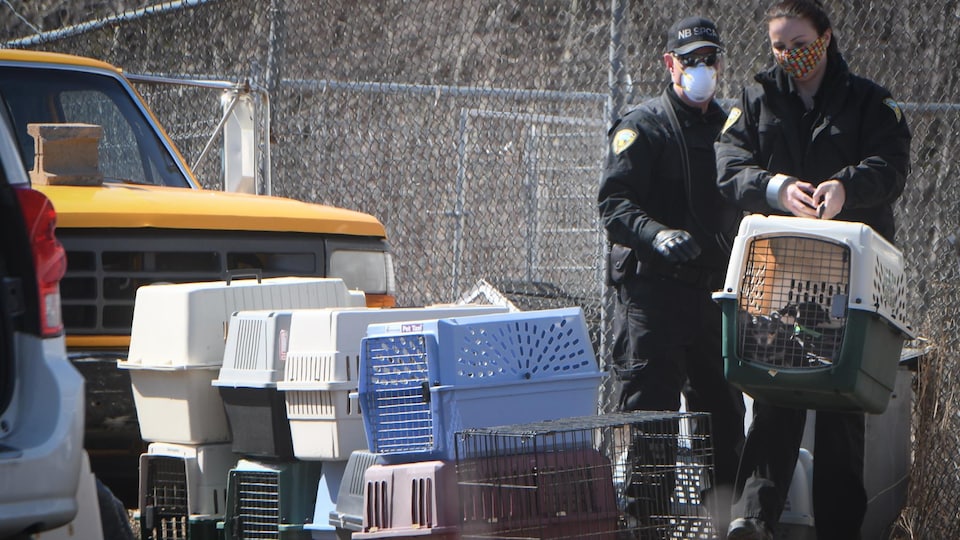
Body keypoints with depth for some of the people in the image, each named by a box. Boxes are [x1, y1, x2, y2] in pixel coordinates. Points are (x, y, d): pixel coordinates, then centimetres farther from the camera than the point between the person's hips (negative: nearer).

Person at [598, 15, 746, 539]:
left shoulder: (728, 127, 18)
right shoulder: (642, 126, -2)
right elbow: (613, 203, -11)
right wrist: (655, 235, -28)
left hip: (712, 289, 6)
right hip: (653, 285, -6)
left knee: (723, 406, 9)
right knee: (651, 405, -8)